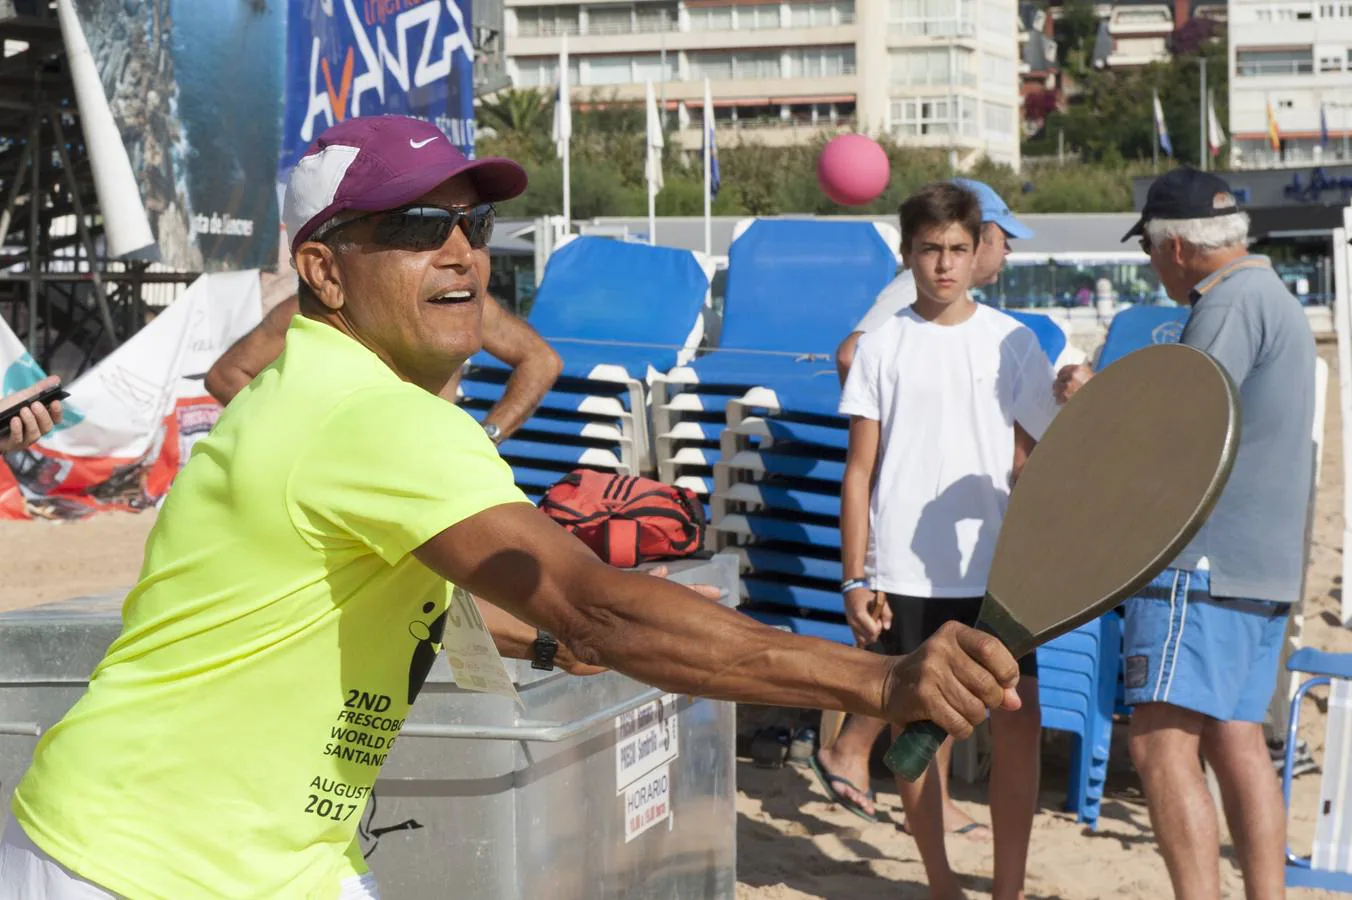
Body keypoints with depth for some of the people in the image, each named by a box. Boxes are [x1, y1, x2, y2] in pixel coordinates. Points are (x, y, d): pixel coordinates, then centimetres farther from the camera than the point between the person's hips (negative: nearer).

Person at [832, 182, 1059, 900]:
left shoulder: (1012, 342, 5)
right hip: (904, 573, 0)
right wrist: (855, 579, 0)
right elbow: (860, 471, 4)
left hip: (996, 570, 0)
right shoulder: (882, 347, 4)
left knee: (1017, 723, -5)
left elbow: (1031, 462, 9)